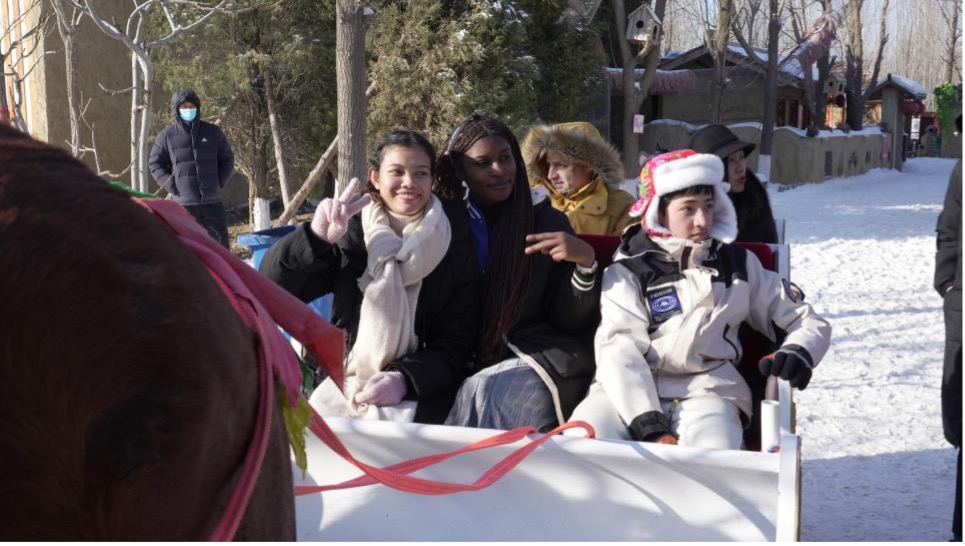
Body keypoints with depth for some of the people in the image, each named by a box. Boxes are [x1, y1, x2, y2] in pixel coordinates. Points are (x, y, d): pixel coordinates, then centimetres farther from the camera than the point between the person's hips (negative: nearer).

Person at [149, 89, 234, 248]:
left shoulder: (213, 132, 7)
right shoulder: (167, 135, 2)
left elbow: (227, 159, 17)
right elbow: (155, 164, 8)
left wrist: (220, 181, 3)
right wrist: (171, 185, -3)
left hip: (212, 201, 2)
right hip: (184, 203, -2)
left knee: (221, 244, 5)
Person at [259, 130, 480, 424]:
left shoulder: (454, 244, 2)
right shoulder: (350, 232, 3)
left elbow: (457, 341, -1)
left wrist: (405, 379, -18)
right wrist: (316, 237, -25)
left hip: (420, 392, -1)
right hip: (344, 383, 2)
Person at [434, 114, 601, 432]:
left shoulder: (547, 221, 6)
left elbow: (570, 321, 3)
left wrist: (586, 262, -13)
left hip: (541, 356, -1)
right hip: (471, 364, 1)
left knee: (486, 390, -31)